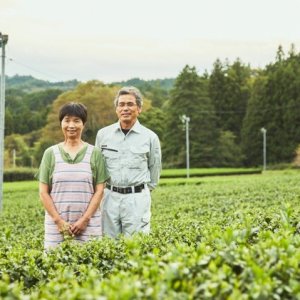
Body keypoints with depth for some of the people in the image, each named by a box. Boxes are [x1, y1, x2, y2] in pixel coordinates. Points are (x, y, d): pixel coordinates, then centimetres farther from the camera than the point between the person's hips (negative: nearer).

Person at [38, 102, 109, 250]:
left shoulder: (95, 153, 5)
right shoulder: (50, 153, 7)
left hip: (88, 224, -1)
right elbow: (43, 192, 4)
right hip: (56, 223, 1)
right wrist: (58, 221, -6)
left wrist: (84, 219, -8)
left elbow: (99, 191, 2)